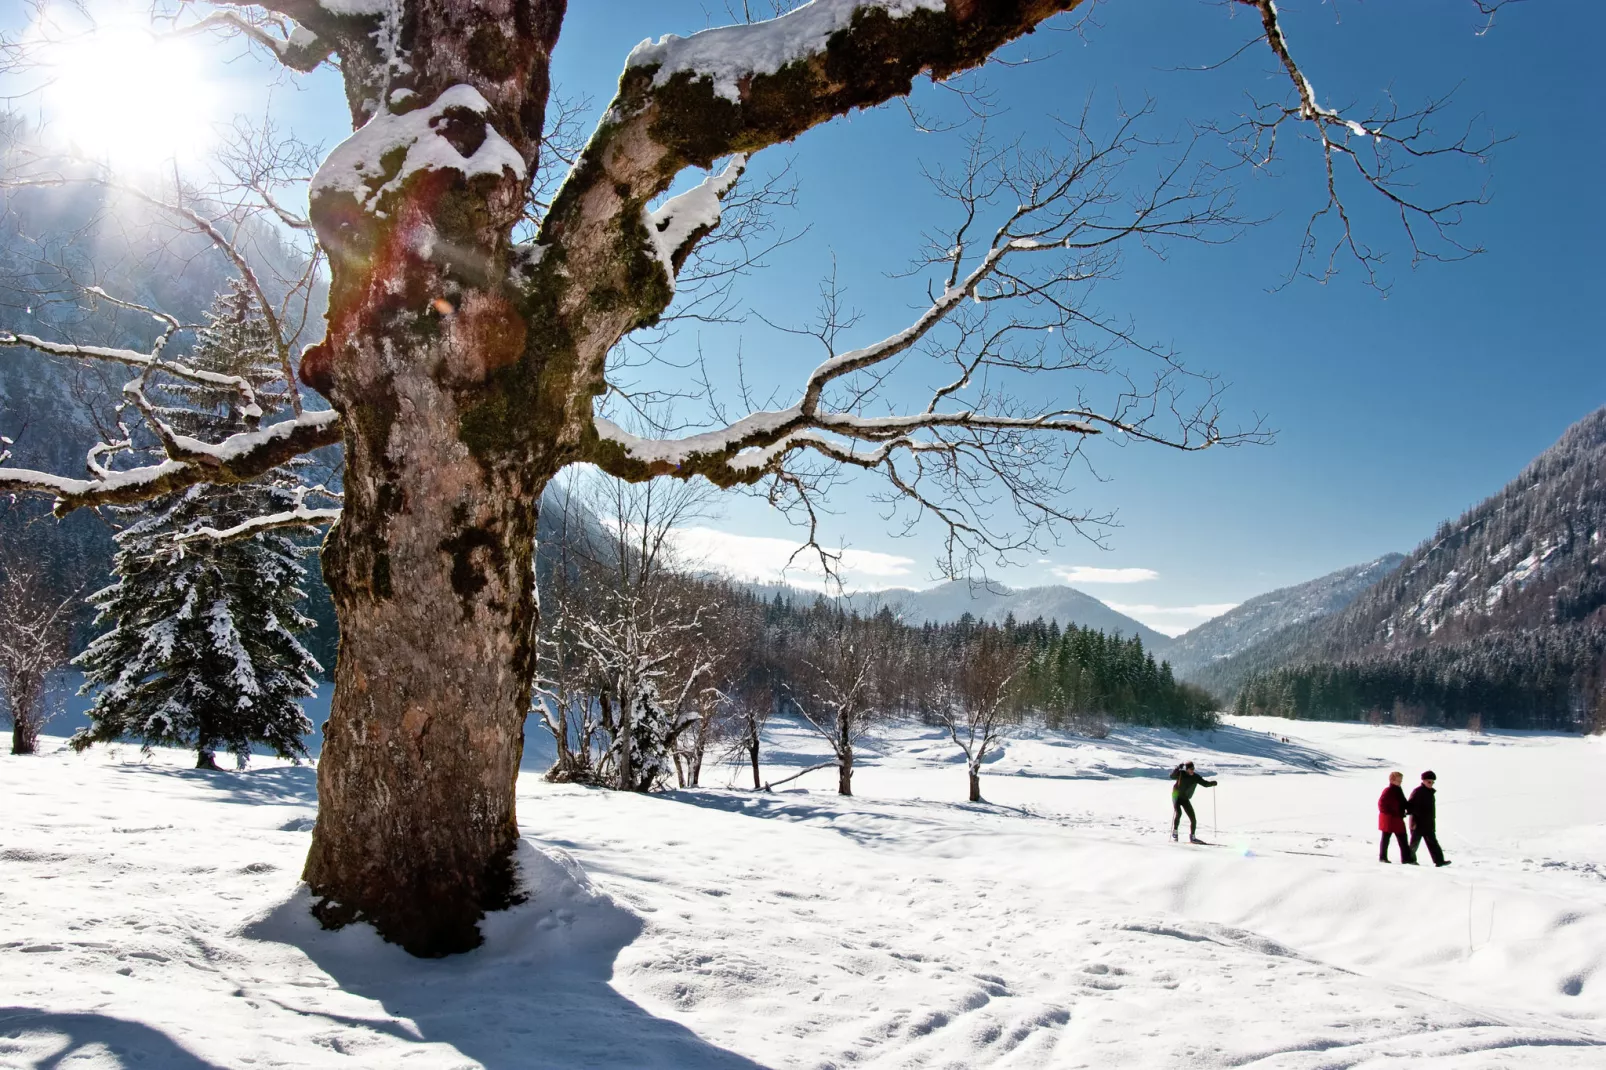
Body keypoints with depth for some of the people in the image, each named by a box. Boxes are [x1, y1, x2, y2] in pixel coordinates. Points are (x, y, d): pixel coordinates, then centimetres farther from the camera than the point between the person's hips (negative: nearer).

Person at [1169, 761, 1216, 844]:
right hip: (1177, 796, -4)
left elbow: (1205, 783, 1)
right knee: (1178, 813, -25)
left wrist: (1212, 783, -18)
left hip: (1185, 799, 4)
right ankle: (1174, 832, -9)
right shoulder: (1181, 773, -15)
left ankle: (1192, 837, 14)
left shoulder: (1196, 777, -5)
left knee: (1193, 819, -1)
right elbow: (1172, 776, -30)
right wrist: (1178, 768, -41)